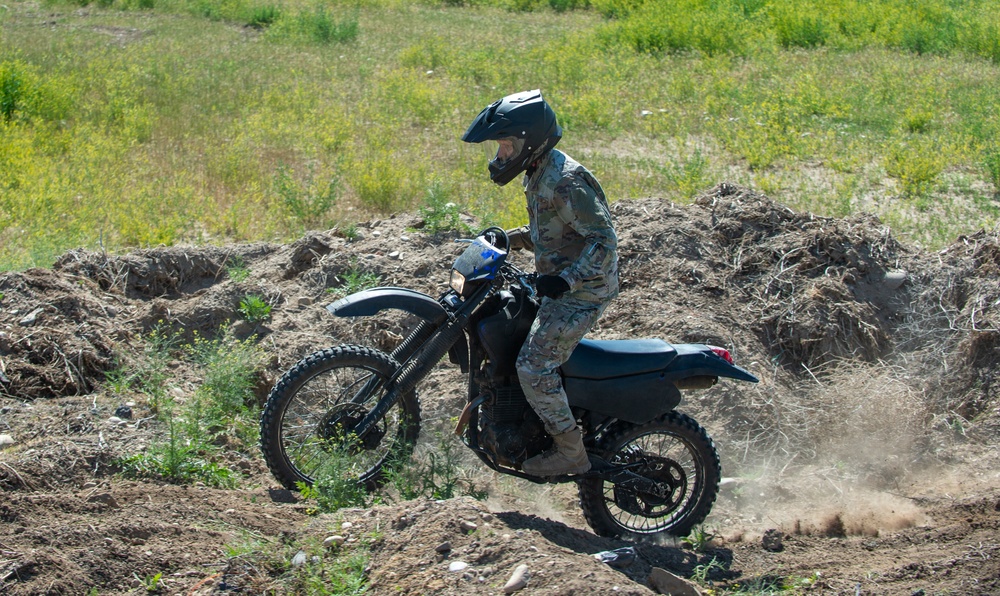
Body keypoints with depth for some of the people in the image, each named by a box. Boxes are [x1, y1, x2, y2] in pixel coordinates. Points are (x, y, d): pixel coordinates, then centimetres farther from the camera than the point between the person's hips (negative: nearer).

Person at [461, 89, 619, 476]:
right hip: (560, 285, 11)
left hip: (582, 291, -11)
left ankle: (571, 453, -3)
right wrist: (510, 239, 11)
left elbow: (604, 239, -25)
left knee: (534, 367, -13)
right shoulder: (540, 174, 8)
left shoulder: (564, 182, -23)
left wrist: (566, 280, -35)